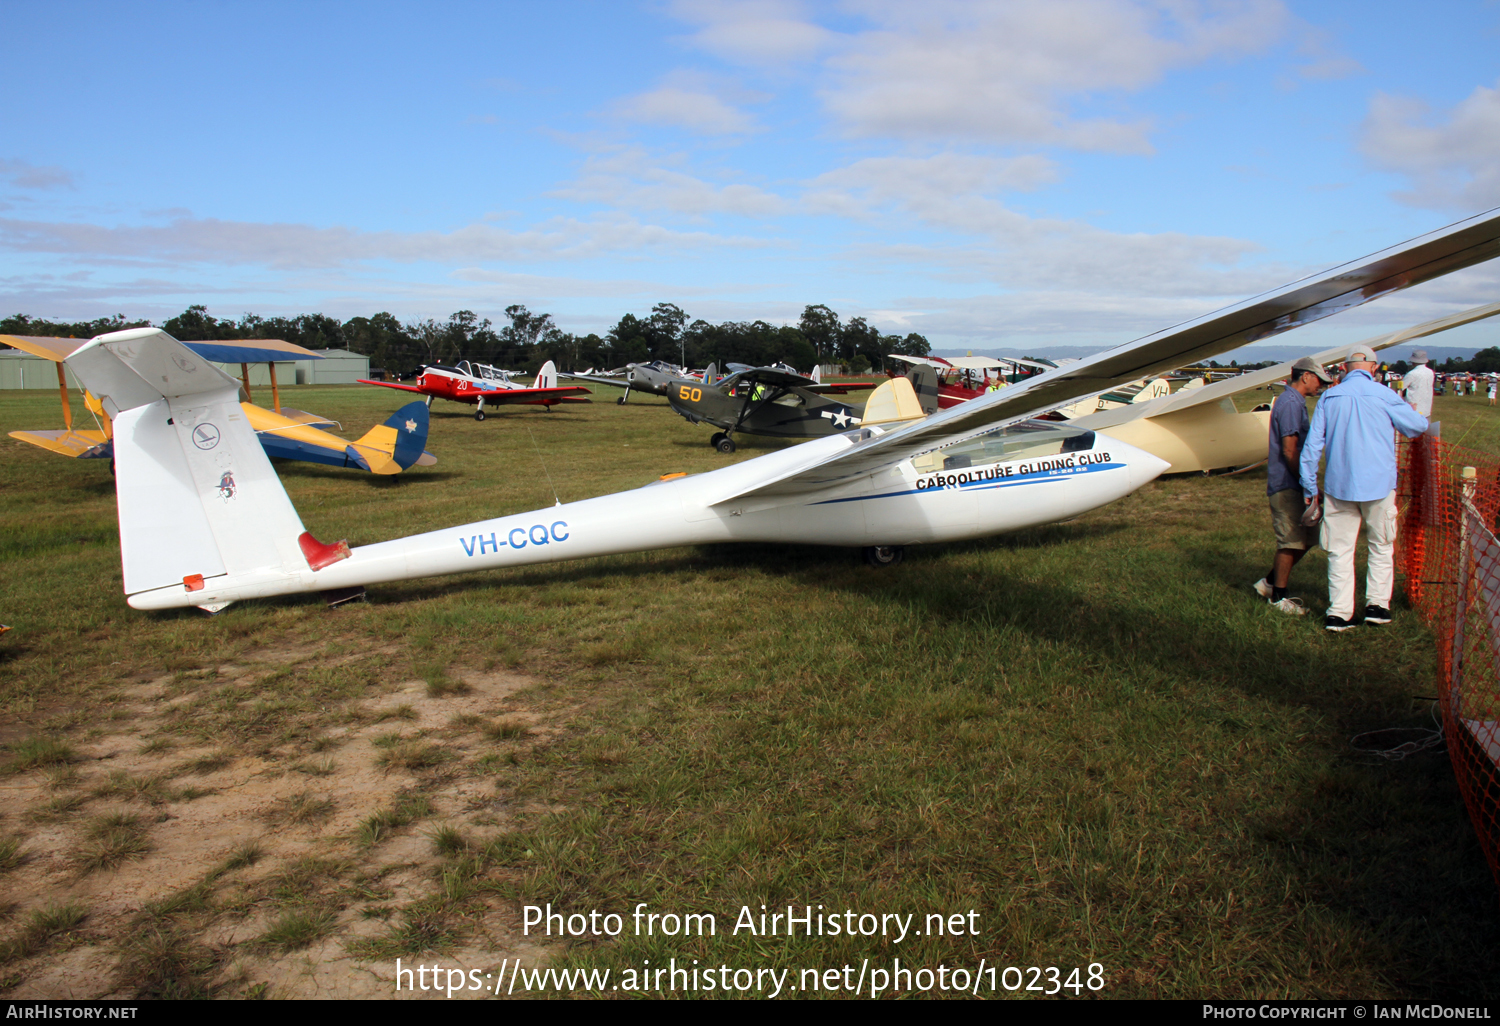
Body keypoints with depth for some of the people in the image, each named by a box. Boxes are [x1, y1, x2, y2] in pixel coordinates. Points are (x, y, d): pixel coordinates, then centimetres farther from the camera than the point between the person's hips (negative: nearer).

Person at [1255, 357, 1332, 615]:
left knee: (1304, 538, 13)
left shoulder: (1294, 401, 18)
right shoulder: (1290, 403, -15)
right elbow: (1289, 450, -21)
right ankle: (1278, 596, 5)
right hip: (1286, 485, -10)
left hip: (1290, 484, 10)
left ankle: (1269, 582, 22)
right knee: (1291, 541, -5)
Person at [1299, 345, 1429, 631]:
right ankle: (1377, 604, 13)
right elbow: (1418, 427, 9)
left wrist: (1310, 487, 7)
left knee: (1340, 549, 5)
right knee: (1382, 546, 14)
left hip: (1338, 485, 2)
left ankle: (1339, 612, 4)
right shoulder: (1384, 396, -5)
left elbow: (1312, 444, 1)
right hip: (1379, 484, -1)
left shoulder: (1329, 397, 1)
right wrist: (1415, 413, 33)